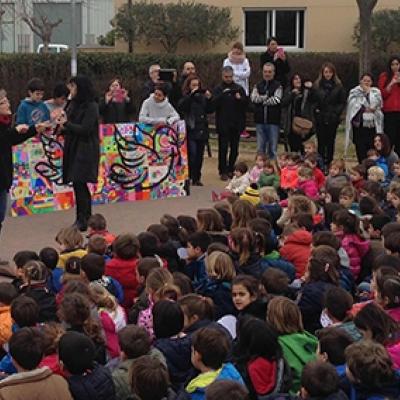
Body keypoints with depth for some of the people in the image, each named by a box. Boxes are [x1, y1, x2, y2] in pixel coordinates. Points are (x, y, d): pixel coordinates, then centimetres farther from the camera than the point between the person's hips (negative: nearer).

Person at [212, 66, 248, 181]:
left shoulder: (239, 88, 9)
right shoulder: (218, 89, 2)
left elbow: (246, 104, 5)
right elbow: (214, 104, -12)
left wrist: (240, 99, -14)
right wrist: (223, 94, -25)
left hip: (236, 123, 3)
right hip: (223, 123, -3)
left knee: (234, 148, 7)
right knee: (223, 148, -3)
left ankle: (231, 169, 17)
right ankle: (223, 171, 2)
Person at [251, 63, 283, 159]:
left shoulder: (278, 86, -1)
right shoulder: (258, 86, 9)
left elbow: (276, 100, -14)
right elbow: (254, 98, -7)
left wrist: (261, 99, -5)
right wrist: (267, 97, -15)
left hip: (273, 121, -3)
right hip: (260, 121, 3)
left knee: (272, 148, 3)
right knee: (260, 148, 9)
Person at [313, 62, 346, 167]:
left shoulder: (338, 86, 3)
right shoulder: (316, 85, 3)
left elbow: (343, 102, 5)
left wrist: (336, 112, -6)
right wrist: (315, 110, -7)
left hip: (332, 119, 0)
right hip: (320, 118, 0)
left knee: (330, 142, 4)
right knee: (321, 142, 0)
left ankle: (329, 163, 11)